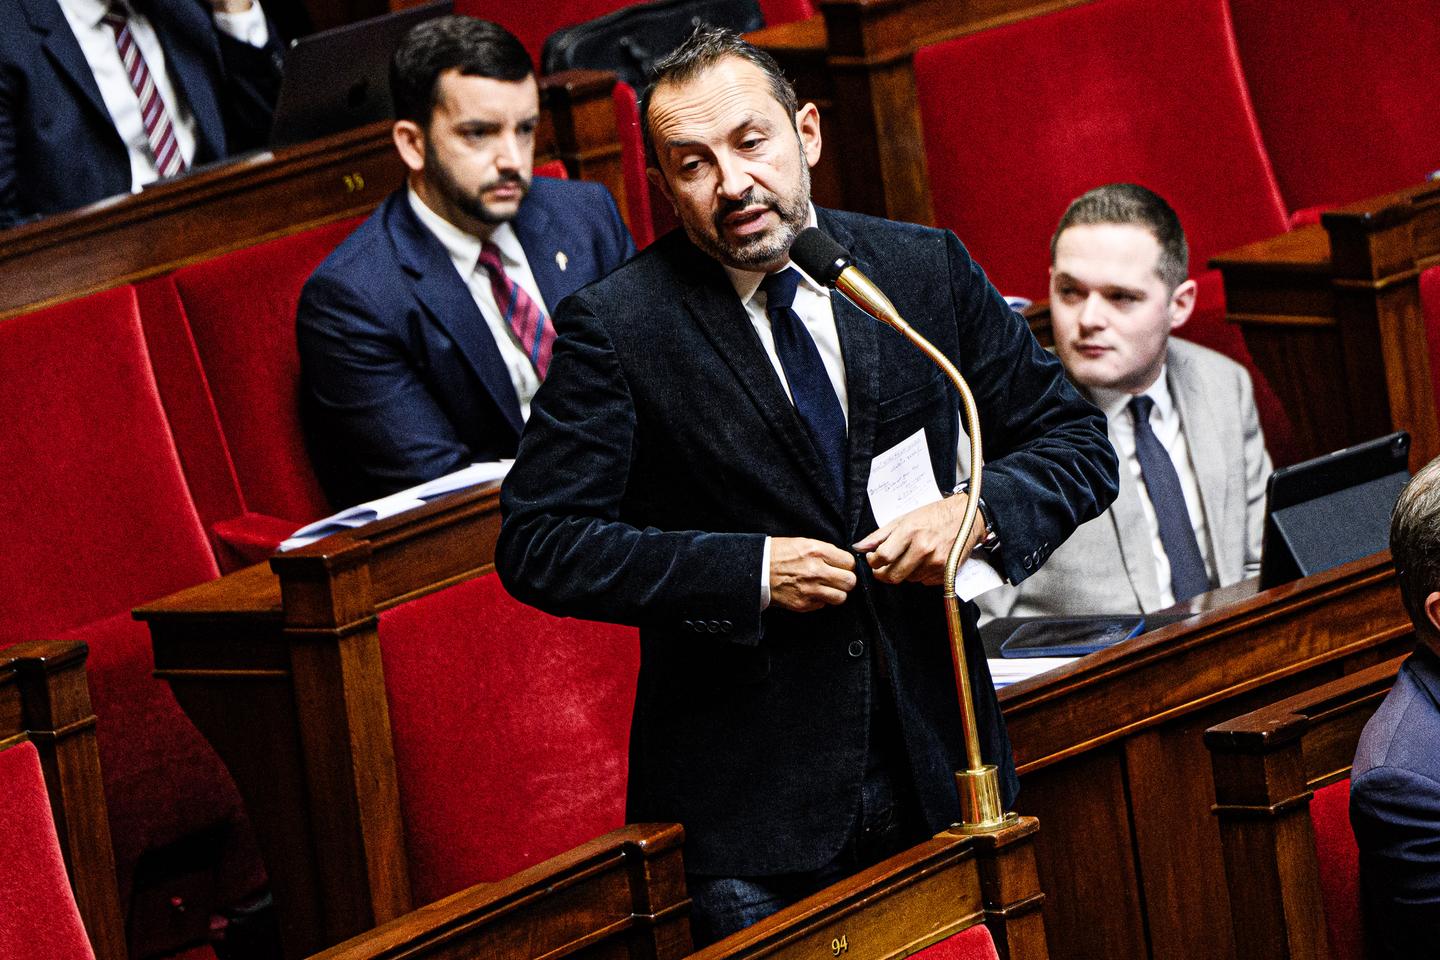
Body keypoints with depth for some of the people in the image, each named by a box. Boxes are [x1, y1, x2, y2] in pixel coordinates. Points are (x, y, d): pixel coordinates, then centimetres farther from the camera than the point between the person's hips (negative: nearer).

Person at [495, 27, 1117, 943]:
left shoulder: (928, 269, 2)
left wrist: (981, 512, -12)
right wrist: (748, 570, -18)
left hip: (939, 768, 3)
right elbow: (539, 546, -10)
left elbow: (1075, 440, 10)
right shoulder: (614, 326, -7)